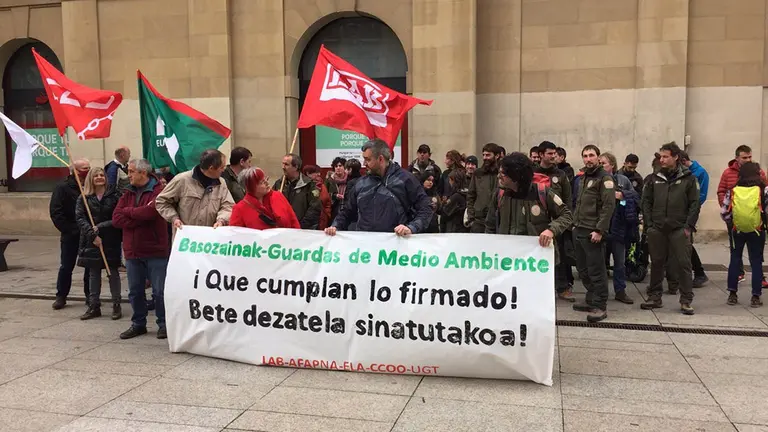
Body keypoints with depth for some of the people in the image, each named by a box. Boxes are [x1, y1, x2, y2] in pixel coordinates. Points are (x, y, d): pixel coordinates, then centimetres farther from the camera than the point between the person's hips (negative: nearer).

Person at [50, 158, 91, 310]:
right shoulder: (63, 188, -6)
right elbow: (55, 212, -10)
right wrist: (69, 230, -14)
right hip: (71, 236, -2)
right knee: (66, 267, 6)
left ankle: (90, 295, 21)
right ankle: (61, 296, 18)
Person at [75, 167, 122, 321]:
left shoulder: (114, 194, -2)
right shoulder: (84, 197, 3)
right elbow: (80, 218, -4)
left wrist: (100, 226, -13)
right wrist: (93, 234, -15)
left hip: (111, 239, -2)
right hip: (91, 240, 2)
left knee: (112, 272, 5)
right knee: (93, 273, 8)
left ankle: (116, 305, 11)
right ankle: (94, 306, 16)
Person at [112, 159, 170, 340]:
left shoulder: (159, 190, -8)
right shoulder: (128, 193, 12)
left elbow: (150, 211, -25)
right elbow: (116, 219, 2)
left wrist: (128, 211, -7)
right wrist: (140, 217, -14)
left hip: (156, 251, -6)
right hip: (132, 251, 6)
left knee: (159, 291, 2)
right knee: (135, 291, 14)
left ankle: (163, 324, 15)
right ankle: (138, 324, 27)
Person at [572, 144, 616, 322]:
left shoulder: (604, 178, -7)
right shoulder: (582, 178, 19)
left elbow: (608, 206, -15)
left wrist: (599, 230, -20)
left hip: (593, 232, -8)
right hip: (579, 230, 8)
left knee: (596, 270, -5)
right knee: (583, 269, 12)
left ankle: (600, 306, 1)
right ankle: (591, 300, 24)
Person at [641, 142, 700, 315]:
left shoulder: (688, 178, 1)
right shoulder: (655, 178, 9)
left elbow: (695, 203, -1)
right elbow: (646, 202, 9)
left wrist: (689, 226, -8)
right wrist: (648, 224, 1)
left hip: (679, 229, -3)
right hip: (657, 229, 3)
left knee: (683, 263, -2)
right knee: (657, 263, 9)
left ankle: (686, 301, 6)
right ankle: (654, 297, 19)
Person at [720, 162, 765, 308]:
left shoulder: (732, 191, -5)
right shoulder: (763, 190, -9)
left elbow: (724, 212, -4)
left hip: (738, 231, 1)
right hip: (757, 231, -1)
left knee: (735, 260, 12)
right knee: (756, 263, 8)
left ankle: (732, 294, 13)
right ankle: (756, 297, 9)